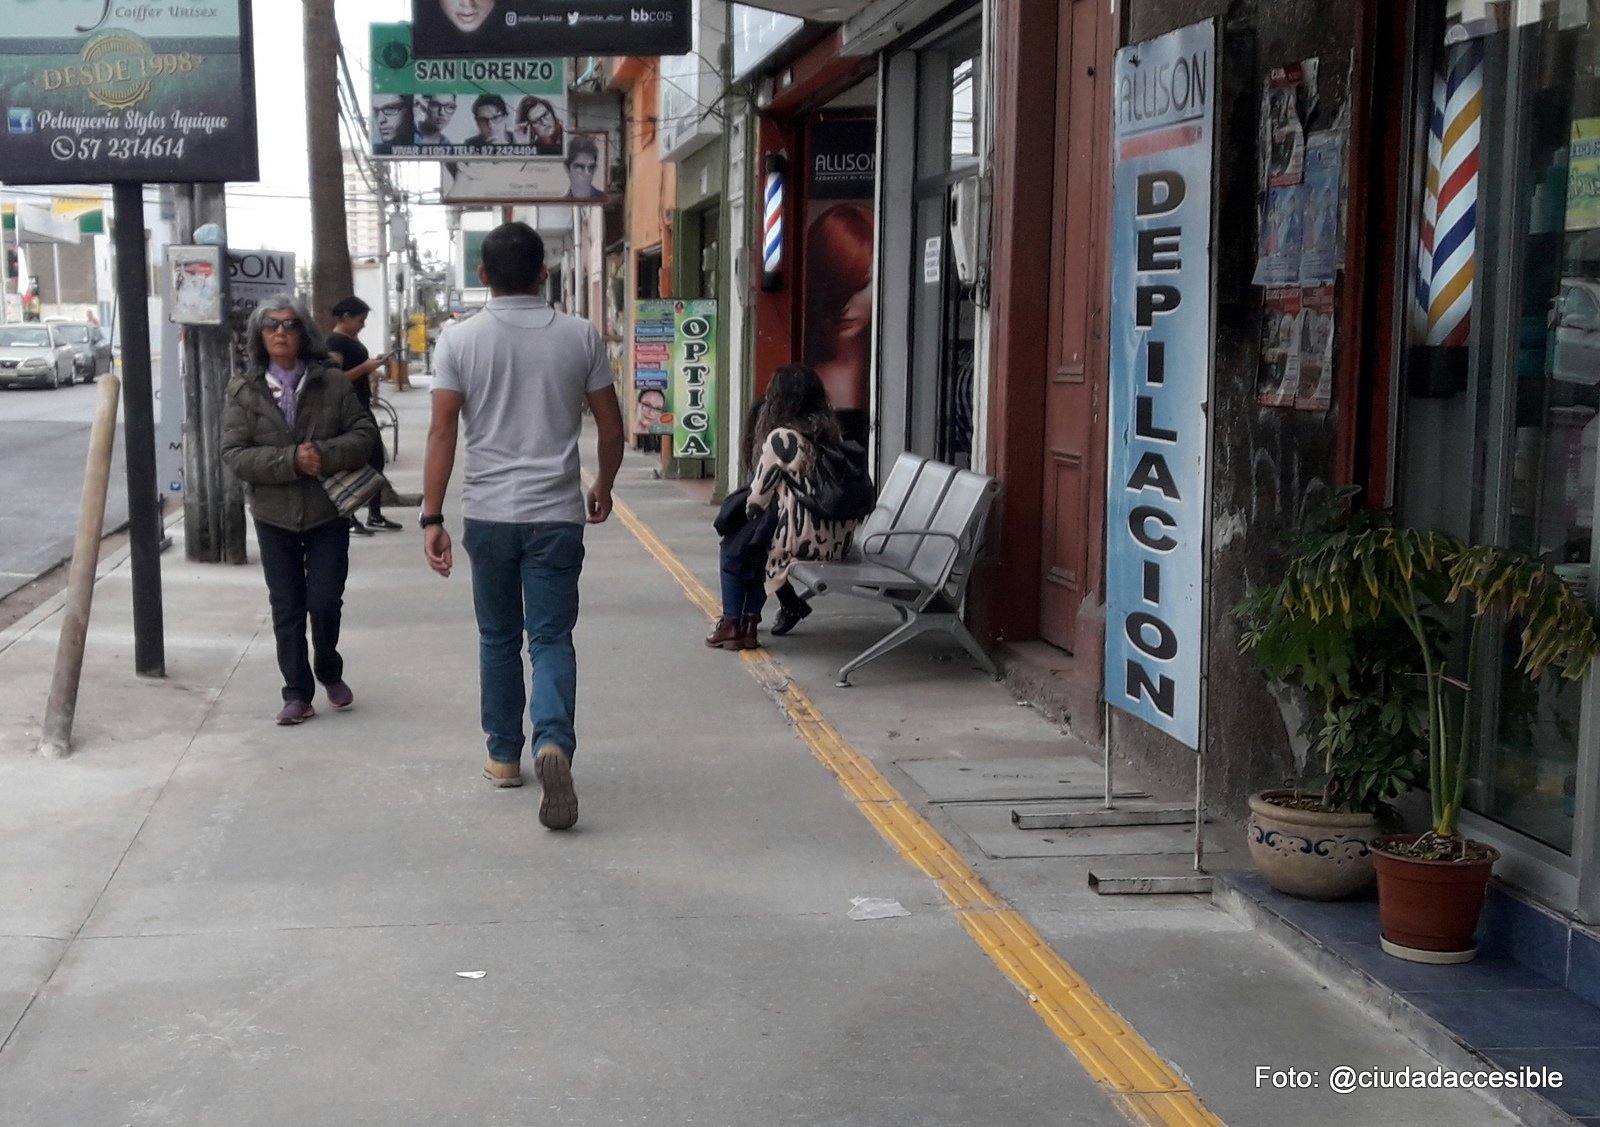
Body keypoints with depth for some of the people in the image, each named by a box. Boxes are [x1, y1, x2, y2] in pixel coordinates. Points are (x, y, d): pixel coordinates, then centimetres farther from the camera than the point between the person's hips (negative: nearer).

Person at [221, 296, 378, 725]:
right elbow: (233, 454, -8)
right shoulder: (243, 391, -2)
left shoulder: (332, 383, -2)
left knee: (325, 602, 0)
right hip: (274, 517, 1)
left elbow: (364, 433, -3)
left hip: (328, 513, -1)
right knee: (287, 609, 7)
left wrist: (325, 455, -21)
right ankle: (297, 693, 17)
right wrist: (290, 460, -21)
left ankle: (329, 672, 28)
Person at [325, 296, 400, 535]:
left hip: (363, 407, 10)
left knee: (376, 460, 11)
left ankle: (375, 515, 20)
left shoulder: (352, 339, 14)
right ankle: (348, 519, 3)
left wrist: (373, 368, 12)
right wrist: (366, 367, -22)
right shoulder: (335, 342, -13)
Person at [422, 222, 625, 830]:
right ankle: (553, 743, -20)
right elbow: (611, 426, 5)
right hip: (556, 514, 0)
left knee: (498, 638, 15)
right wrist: (603, 486, 21)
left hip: (488, 515, 1)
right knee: (551, 638, 2)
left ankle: (504, 757, 24)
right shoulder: (580, 336, 0)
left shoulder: (459, 340, -3)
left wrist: (432, 518, -4)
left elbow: (442, 432, -7)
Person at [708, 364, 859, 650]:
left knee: (732, 548, 19)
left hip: (805, 540, -7)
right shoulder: (831, 431, 7)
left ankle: (732, 625, 22)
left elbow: (758, 501, -6)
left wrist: (747, 512, 17)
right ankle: (750, 620, 30)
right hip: (838, 540, 7)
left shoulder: (781, 439, -13)